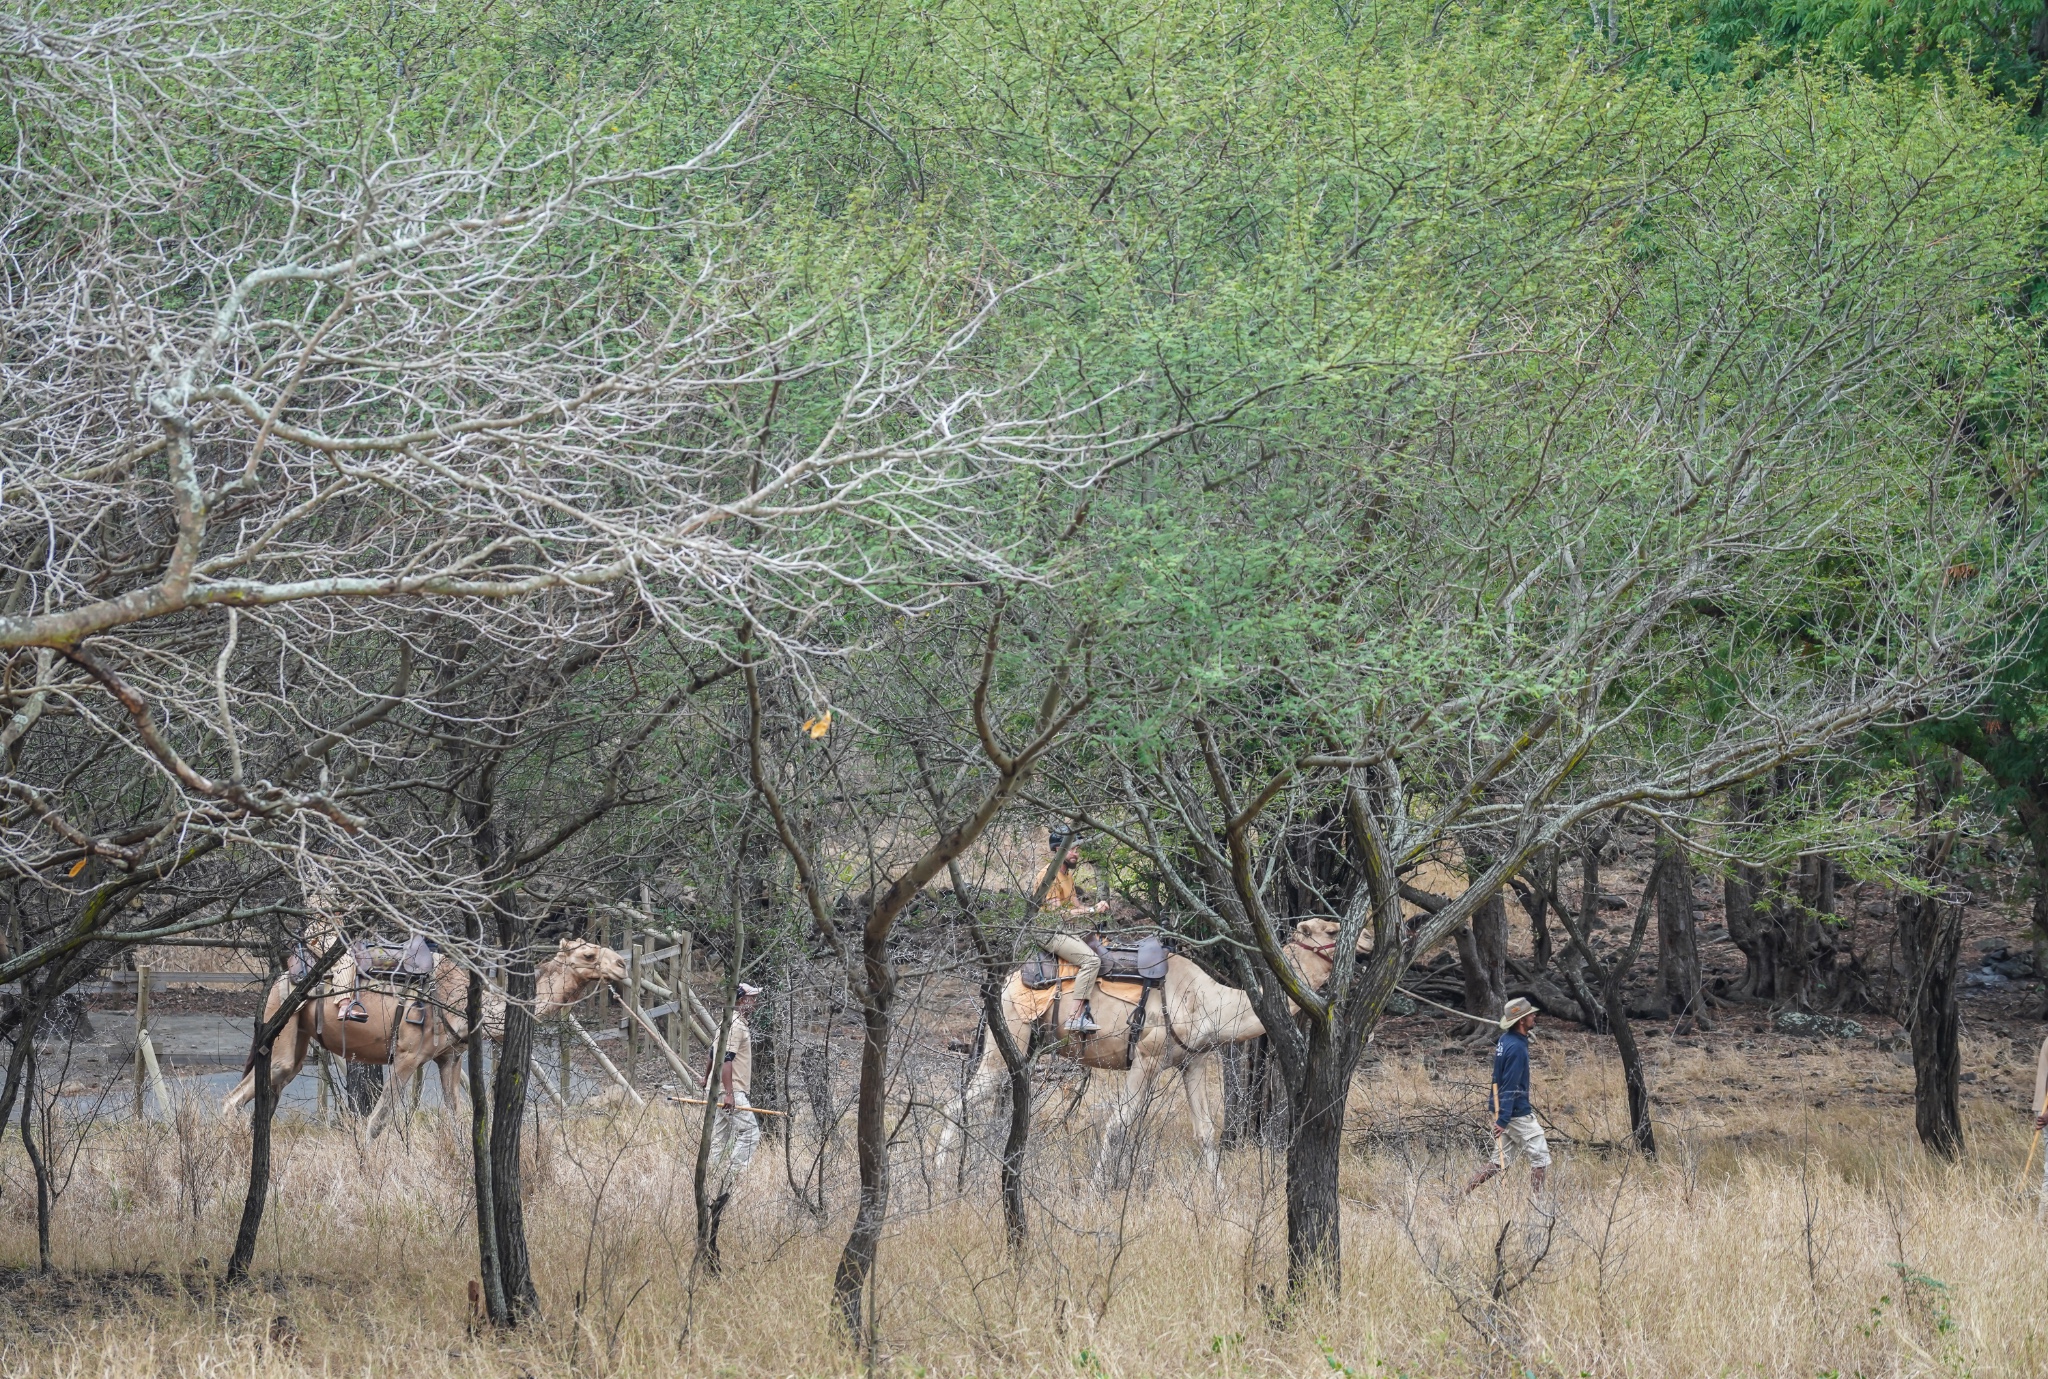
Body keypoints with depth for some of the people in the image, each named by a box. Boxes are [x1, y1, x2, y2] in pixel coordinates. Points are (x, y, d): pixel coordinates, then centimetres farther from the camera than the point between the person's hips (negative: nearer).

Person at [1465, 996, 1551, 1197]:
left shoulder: (1505, 1039, 9)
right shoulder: (1516, 1047, -20)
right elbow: (1510, 1086, -23)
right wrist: (1503, 1120, -25)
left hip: (1503, 1110, 9)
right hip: (1517, 1112, -9)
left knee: (1499, 1162, 13)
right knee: (1540, 1156, 1)